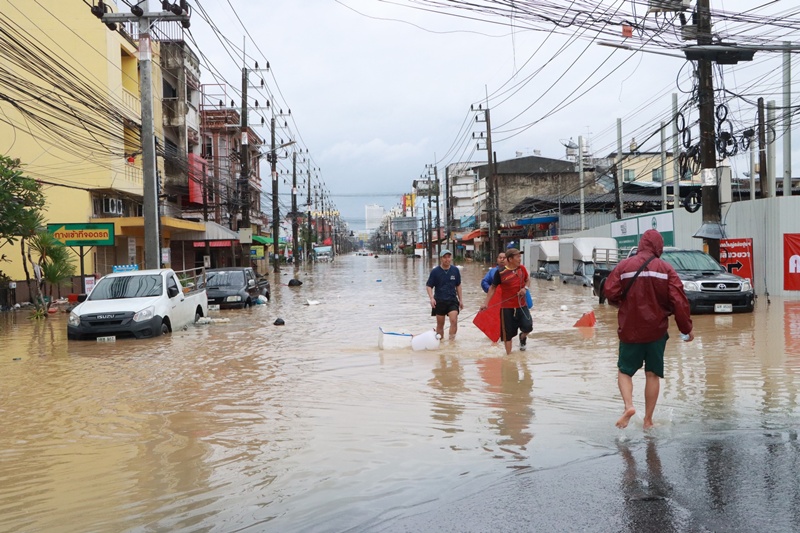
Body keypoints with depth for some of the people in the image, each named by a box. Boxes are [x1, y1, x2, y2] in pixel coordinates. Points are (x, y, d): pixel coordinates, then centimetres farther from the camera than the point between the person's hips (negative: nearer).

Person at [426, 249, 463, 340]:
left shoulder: (455, 270, 2)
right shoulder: (435, 271, -5)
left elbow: (458, 285, 13)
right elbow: (428, 286, -1)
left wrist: (460, 299, 14)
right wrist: (431, 298, -16)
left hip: (452, 300, 1)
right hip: (439, 301, -1)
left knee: (454, 320, -16)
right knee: (440, 324, 7)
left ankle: (451, 340, -8)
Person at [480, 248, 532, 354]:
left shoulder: (522, 268, 0)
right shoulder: (500, 272, -11)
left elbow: (528, 279, 18)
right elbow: (493, 288, -1)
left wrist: (525, 288, -4)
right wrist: (486, 303, -5)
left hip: (522, 305, 3)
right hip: (507, 307, -3)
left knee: (528, 327, -7)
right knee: (508, 333, 2)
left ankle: (522, 337, 29)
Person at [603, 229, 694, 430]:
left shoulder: (624, 266, -5)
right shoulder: (666, 269, -4)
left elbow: (610, 292, -9)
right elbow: (679, 301, -8)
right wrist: (686, 328, 1)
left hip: (630, 330, -1)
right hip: (656, 331, 1)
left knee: (624, 370, 13)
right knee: (653, 374, 11)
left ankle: (628, 406, -11)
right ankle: (648, 420, 14)